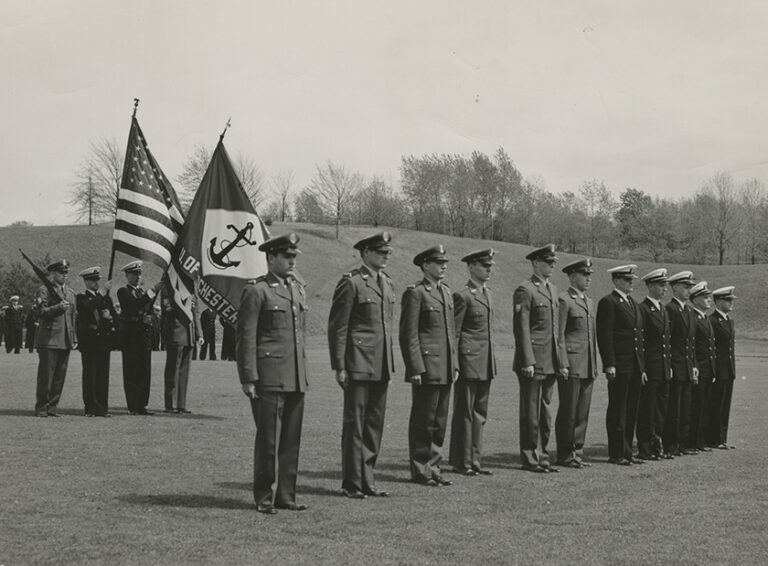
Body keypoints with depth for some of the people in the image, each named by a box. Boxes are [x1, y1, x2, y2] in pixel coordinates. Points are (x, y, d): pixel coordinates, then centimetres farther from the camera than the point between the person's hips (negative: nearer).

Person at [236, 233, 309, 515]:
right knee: (268, 440, -1)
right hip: (269, 378, -7)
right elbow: (246, 337, -9)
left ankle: (285, 495, 18)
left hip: (296, 379, 7)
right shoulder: (256, 291, -7)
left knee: (292, 440, 9)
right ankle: (264, 498, 9)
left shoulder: (298, 290, 16)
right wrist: (248, 378, -13)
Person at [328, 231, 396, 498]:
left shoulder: (387, 283, 15)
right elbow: (337, 327, -9)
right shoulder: (351, 283, -9)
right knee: (355, 423, -1)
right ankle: (352, 483, 7)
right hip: (359, 365, -7)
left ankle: (366, 479, 18)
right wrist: (339, 366, -12)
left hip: (381, 366, 7)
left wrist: (390, 363, 18)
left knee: (375, 424, 10)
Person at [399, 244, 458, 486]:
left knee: (439, 421, 12)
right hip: (426, 370, -8)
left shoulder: (446, 292, 16)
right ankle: (420, 471, 8)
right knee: (423, 421, 0)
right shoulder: (415, 293, -9)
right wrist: (415, 369, -16)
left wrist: (455, 365, 15)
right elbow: (409, 335, -12)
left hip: (445, 370, 8)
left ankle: (432, 468, 20)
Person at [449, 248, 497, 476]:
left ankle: (475, 460, 17)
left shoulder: (486, 293, 15)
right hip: (469, 361, -8)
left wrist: (492, 361, 19)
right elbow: (453, 333, -10)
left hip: (486, 363, 8)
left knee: (480, 413, 10)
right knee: (465, 413, 0)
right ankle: (462, 462, 7)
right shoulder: (463, 296, -10)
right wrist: (454, 364, -12)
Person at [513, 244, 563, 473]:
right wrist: (527, 361, -18)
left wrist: (560, 358, 16)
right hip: (533, 361, -8)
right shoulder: (525, 290, -10)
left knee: (545, 411, 12)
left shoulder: (552, 289, 16)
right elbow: (521, 328, -14)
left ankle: (541, 455, 20)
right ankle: (529, 459, 6)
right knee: (530, 412, -1)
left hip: (550, 361, 8)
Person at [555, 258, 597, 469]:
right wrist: (562, 364, -16)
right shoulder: (564, 300, -7)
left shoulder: (590, 303, 18)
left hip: (588, 367, 8)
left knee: (583, 412, 9)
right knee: (568, 412, -2)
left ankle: (577, 451, 15)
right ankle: (565, 455, 4)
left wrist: (595, 365, 17)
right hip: (571, 366, -8)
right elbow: (559, 335, -11)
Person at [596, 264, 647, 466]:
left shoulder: (633, 303, 19)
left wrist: (642, 367, 17)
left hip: (635, 367, 8)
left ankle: (627, 452, 15)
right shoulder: (608, 302, -7)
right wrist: (609, 364, -19)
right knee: (617, 411, -3)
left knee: (631, 411, 10)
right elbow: (605, 336, -13)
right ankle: (616, 454, 2)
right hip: (619, 367, -8)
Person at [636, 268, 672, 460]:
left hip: (664, 370, 8)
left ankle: (657, 447, 18)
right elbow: (639, 342, -14)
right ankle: (644, 449, 3)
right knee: (647, 409, -3)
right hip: (650, 369, -8)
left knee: (661, 410, 11)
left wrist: (669, 365, 15)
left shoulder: (663, 310, 17)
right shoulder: (642, 309, -10)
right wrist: (641, 369, -18)